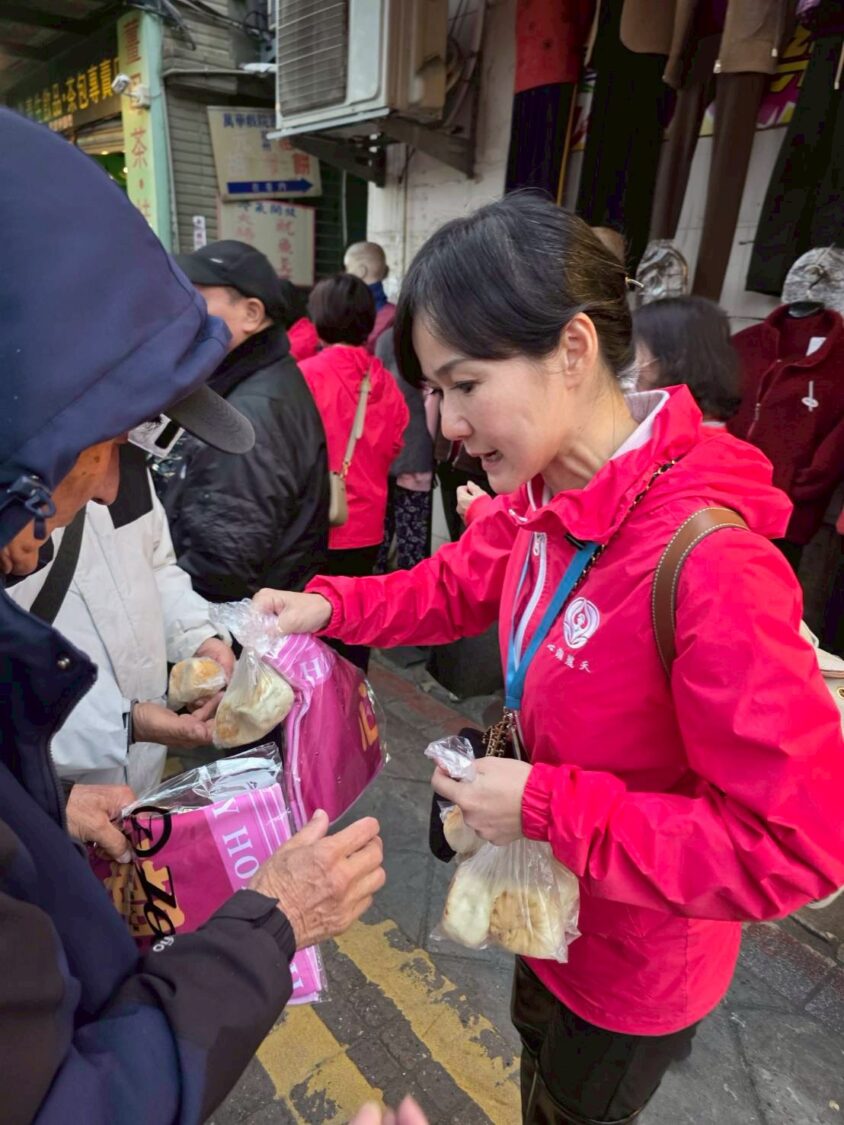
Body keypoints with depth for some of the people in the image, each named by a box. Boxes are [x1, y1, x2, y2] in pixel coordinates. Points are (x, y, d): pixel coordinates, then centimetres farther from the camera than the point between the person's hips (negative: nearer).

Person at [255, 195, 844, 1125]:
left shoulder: (710, 566, -39)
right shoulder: (541, 497, -12)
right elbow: (455, 585, 3)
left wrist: (547, 808, -32)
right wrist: (331, 606, -12)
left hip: (639, 957, -6)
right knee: (540, 1050, 36)